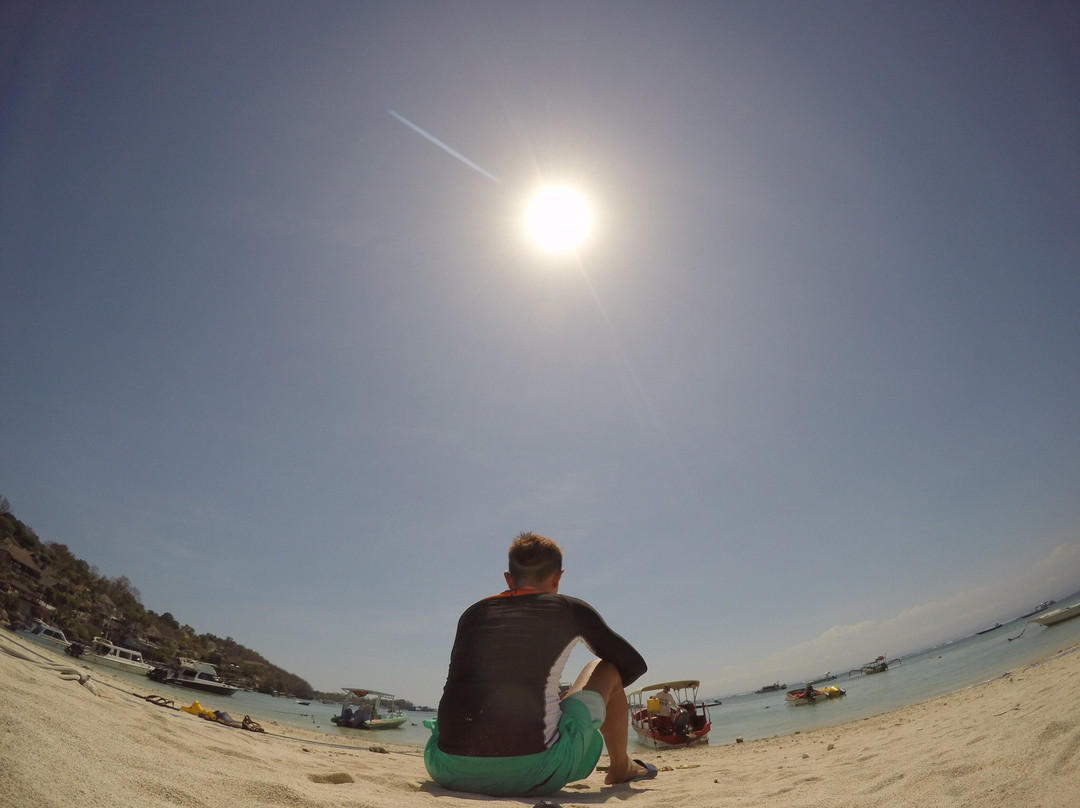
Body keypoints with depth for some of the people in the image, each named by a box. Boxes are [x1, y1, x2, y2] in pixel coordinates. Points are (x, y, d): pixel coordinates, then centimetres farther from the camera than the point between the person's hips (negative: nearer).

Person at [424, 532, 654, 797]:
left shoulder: (473, 613, 15)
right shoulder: (570, 609, 7)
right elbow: (634, 664, 17)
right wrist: (600, 695, 37)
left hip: (449, 772, 4)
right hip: (531, 773, -3)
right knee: (607, 670, 20)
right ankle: (621, 767, 38)